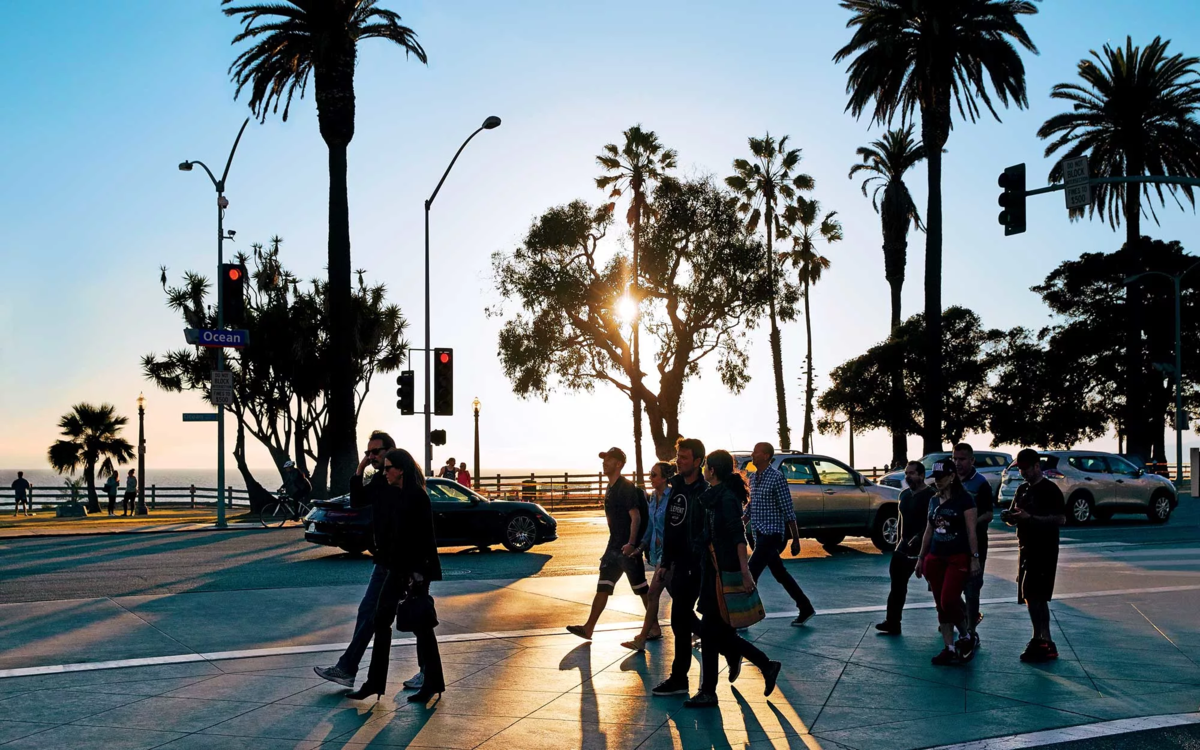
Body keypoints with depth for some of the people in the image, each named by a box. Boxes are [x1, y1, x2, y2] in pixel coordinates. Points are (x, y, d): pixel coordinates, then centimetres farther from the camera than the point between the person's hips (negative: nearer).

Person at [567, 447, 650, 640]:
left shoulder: (626, 487, -14)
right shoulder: (610, 488, 13)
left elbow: (636, 517, -20)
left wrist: (631, 543, -29)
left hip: (628, 548, -9)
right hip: (614, 546, 9)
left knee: (641, 588, 2)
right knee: (602, 588, 7)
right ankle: (588, 628, 8)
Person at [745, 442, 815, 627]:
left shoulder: (776, 478, -14)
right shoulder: (753, 478, 10)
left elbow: (788, 511, -13)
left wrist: (796, 539, -12)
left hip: (772, 535, -8)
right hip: (760, 535, 8)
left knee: (750, 573, -9)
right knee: (780, 573, 15)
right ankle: (805, 608, 27)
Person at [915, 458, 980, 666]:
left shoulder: (964, 500, -6)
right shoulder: (933, 500, 11)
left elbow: (971, 531, -8)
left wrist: (974, 557, -12)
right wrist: (921, 558, 16)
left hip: (958, 558, -6)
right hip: (935, 558, 6)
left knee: (949, 602, -14)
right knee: (941, 606, 5)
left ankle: (966, 638, 10)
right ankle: (949, 648, 11)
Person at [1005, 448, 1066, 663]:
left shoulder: (1050, 490, -9)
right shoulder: (1023, 490, 15)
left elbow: (1061, 519, -18)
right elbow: (1015, 516, 21)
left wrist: (1031, 518, -25)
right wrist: (1010, 517, -3)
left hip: (1044, 551, -8)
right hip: (1026, 549, 8)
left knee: (1035, 597, -12)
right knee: (1033, 597, 11)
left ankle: (1045, 643, -6)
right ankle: (1040, 640, 18)